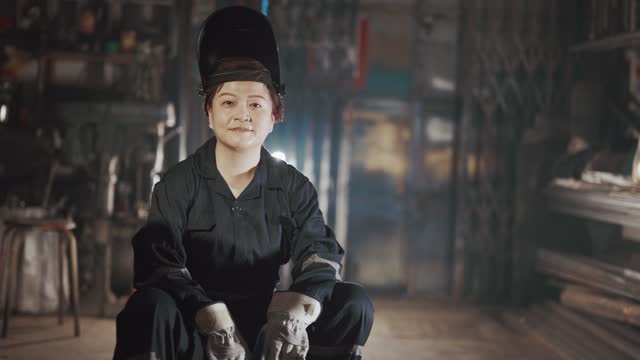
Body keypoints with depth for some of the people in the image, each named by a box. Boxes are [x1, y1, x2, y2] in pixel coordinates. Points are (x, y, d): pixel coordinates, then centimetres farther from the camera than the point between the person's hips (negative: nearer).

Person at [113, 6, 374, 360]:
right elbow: (158, 262, -18)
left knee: (353, 303, -17)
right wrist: (215, 321, -34)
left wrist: (292, 313, -33)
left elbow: (319, 253, -11)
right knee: (151, 306, -35)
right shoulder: (179, 184, -5)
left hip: (263, 326, 3)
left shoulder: (293, 187, 3)